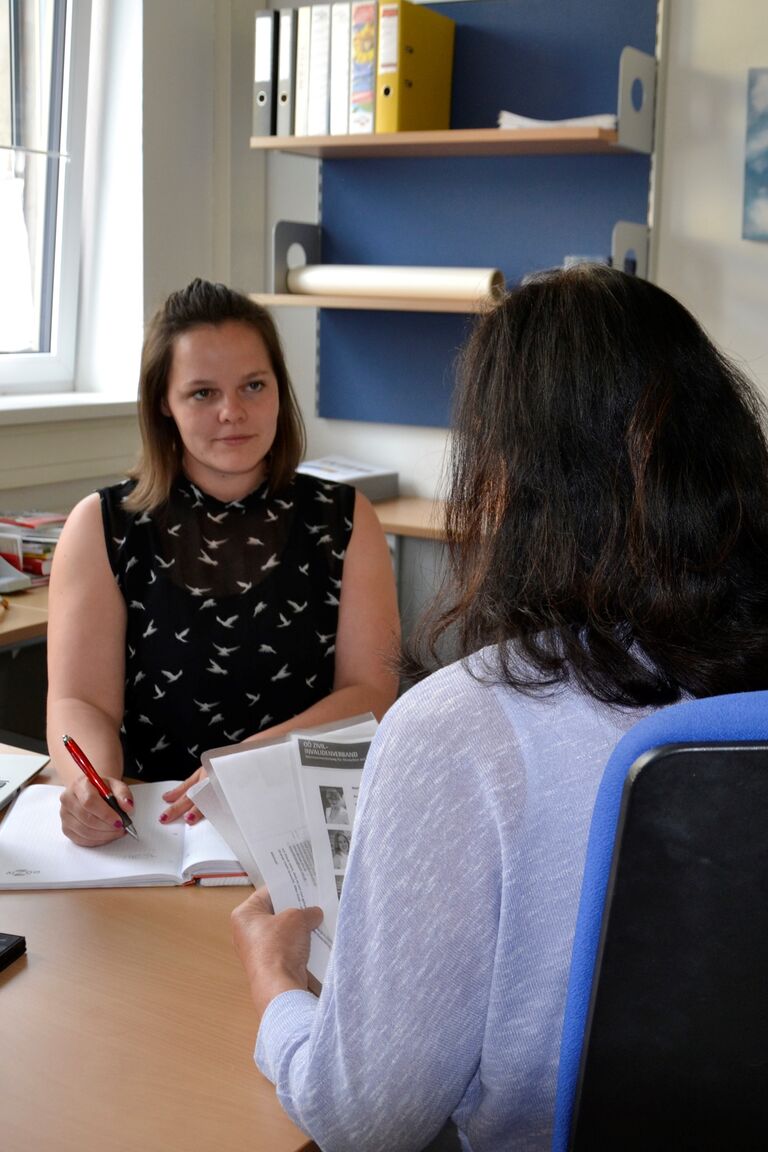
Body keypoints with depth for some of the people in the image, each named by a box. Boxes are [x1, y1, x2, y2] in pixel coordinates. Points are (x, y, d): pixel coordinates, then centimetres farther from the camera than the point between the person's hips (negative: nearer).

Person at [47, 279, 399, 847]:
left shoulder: (345, 520, 8)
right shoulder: (102, 527, 7)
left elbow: (370, 691, 1)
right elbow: (79, 700, 0)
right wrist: (94, 782, -23)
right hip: (151, 823, 1)